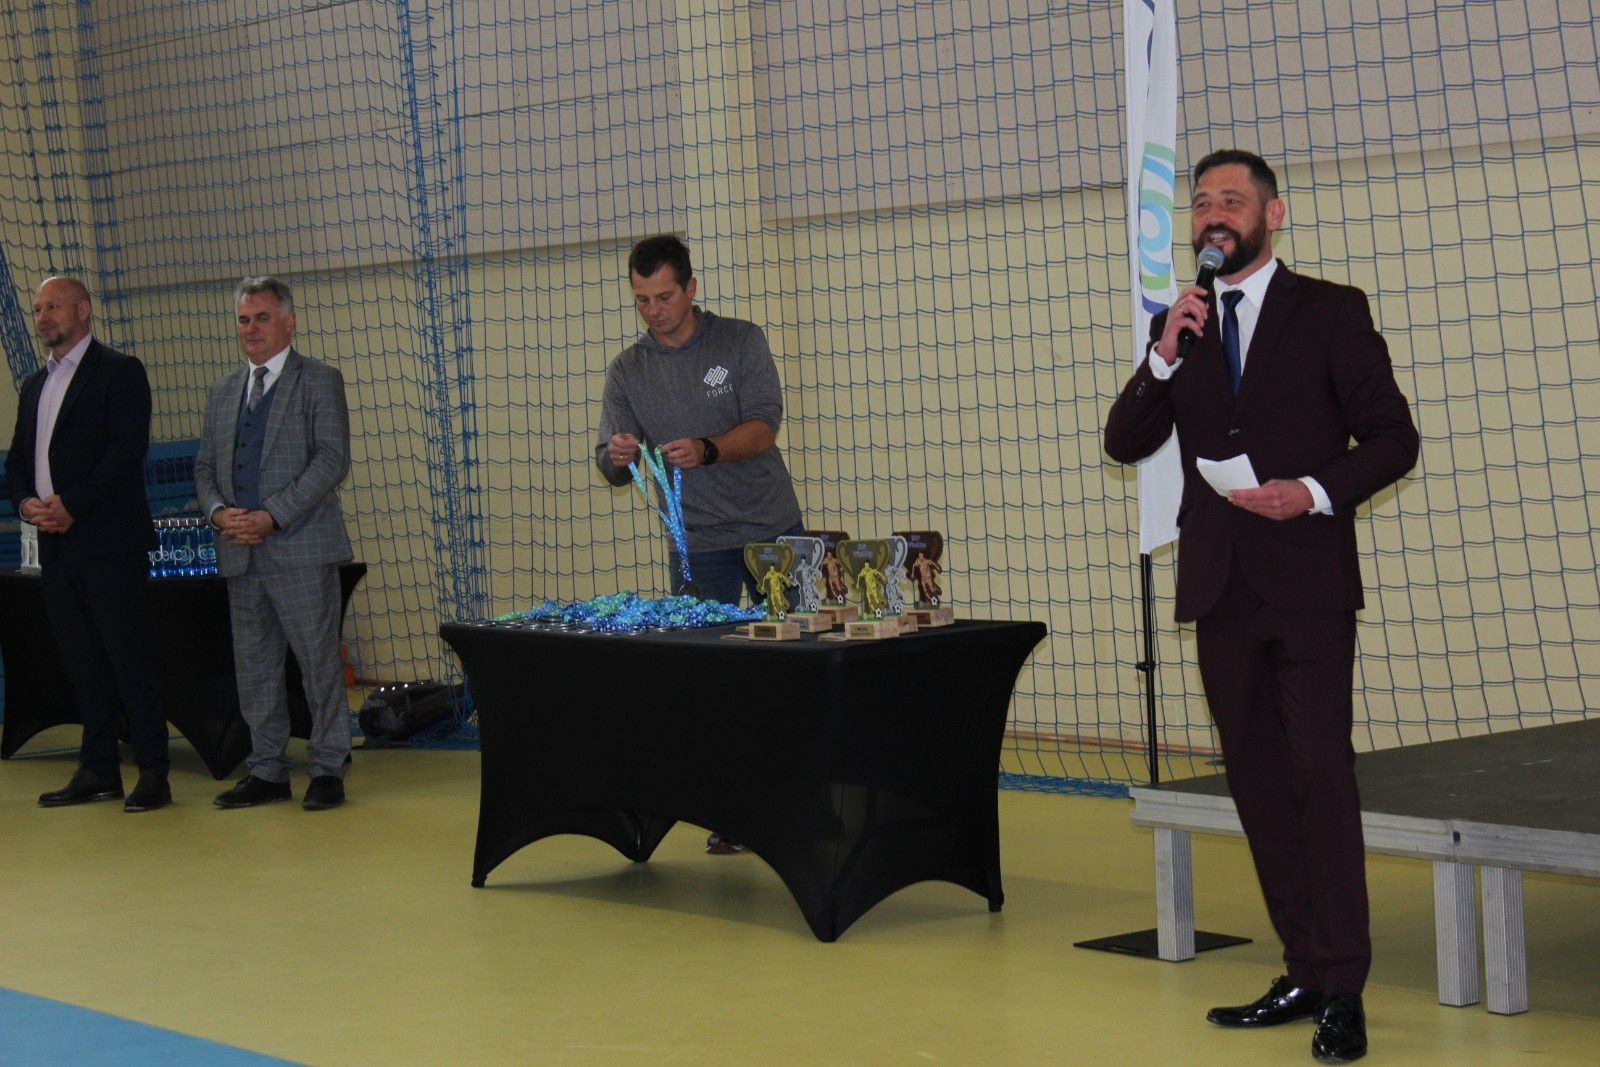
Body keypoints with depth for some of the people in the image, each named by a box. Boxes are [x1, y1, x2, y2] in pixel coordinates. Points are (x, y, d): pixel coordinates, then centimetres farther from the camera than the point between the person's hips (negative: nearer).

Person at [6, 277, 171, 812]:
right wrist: (27, 502, -4)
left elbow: (128, 448, -13)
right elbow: (17, 458, 18)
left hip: (108, 543, -7)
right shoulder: (35, 385, 19)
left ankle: (153, 772, -3)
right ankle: (98, 770, 14)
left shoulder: (119, 371, -2)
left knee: (129, 656, -6)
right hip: (56, 546, 7)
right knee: (81, 662, 9)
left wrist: (71, 505, -17)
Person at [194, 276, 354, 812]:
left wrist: (272, 516, -17)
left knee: (319, 662, -2)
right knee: (254, 666, 9)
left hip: (301, 550, -6)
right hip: (241, 554, 6)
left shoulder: (319, 382, -1)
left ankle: (328, 769, 6)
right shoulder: (223, 391, 17)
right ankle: (267, 771, 17)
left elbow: (332, 459, -11)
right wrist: (218, 510, -5)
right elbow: (206, 465, 17)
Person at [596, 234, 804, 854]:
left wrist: (707, 449, -31)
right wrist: (617, 458, -25)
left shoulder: (741, 342, -1)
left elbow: (763, 428, -12)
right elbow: (610, 465, 0)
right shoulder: (627, 372, 5)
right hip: (697, 542, 2)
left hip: (771, 529, -2)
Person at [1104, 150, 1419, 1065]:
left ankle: (1344, 990, -7)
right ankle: (1306, 973, 15)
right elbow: (1125, 443, 6)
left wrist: (1317, 493, -18)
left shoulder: (1331, 311, 0)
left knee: (1322, 776, -10)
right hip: (1221, 586, 5)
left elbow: (1393, 437, -2)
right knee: (1259, 783, 8)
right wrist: (1164, 360, -9)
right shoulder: (1180, 324, 12)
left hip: (1307, 583, -5)